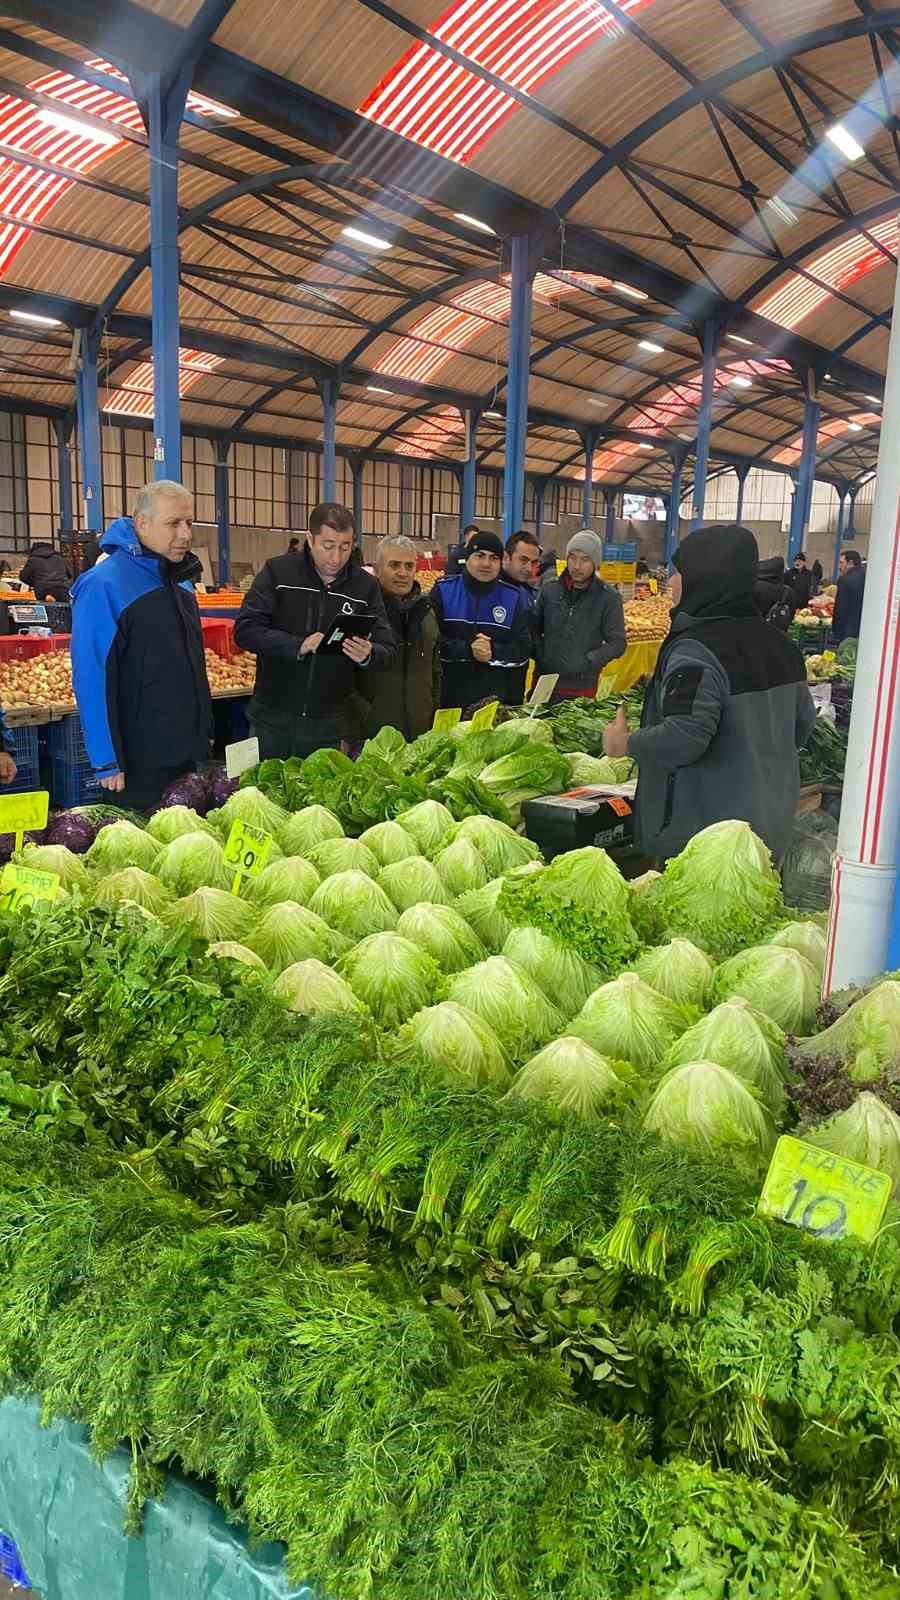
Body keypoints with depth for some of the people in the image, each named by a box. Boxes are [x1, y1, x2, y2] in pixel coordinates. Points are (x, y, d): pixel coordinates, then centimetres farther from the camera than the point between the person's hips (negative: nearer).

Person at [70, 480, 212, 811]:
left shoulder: (182, 581, 9)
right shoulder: (103, 585, -15)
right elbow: (91, 680, -17)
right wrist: (107, 762, -18)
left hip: (189, 752, 7)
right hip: (140, 759, -7)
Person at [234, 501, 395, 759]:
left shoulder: (366, 586, 2)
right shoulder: (278, 571, -4)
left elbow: (388, 650, 1)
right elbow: (245, 630, -11)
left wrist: (368, 656, -22)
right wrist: (298, 646, -26)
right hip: (272, 718, -1)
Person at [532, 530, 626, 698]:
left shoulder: (608, 597, -6)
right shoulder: (550, 589, 3)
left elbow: (618, 642, -4)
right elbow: (534, 629, 13)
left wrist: (587, 661, -16)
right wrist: (540, 656, -3)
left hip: (583, 686, -3)